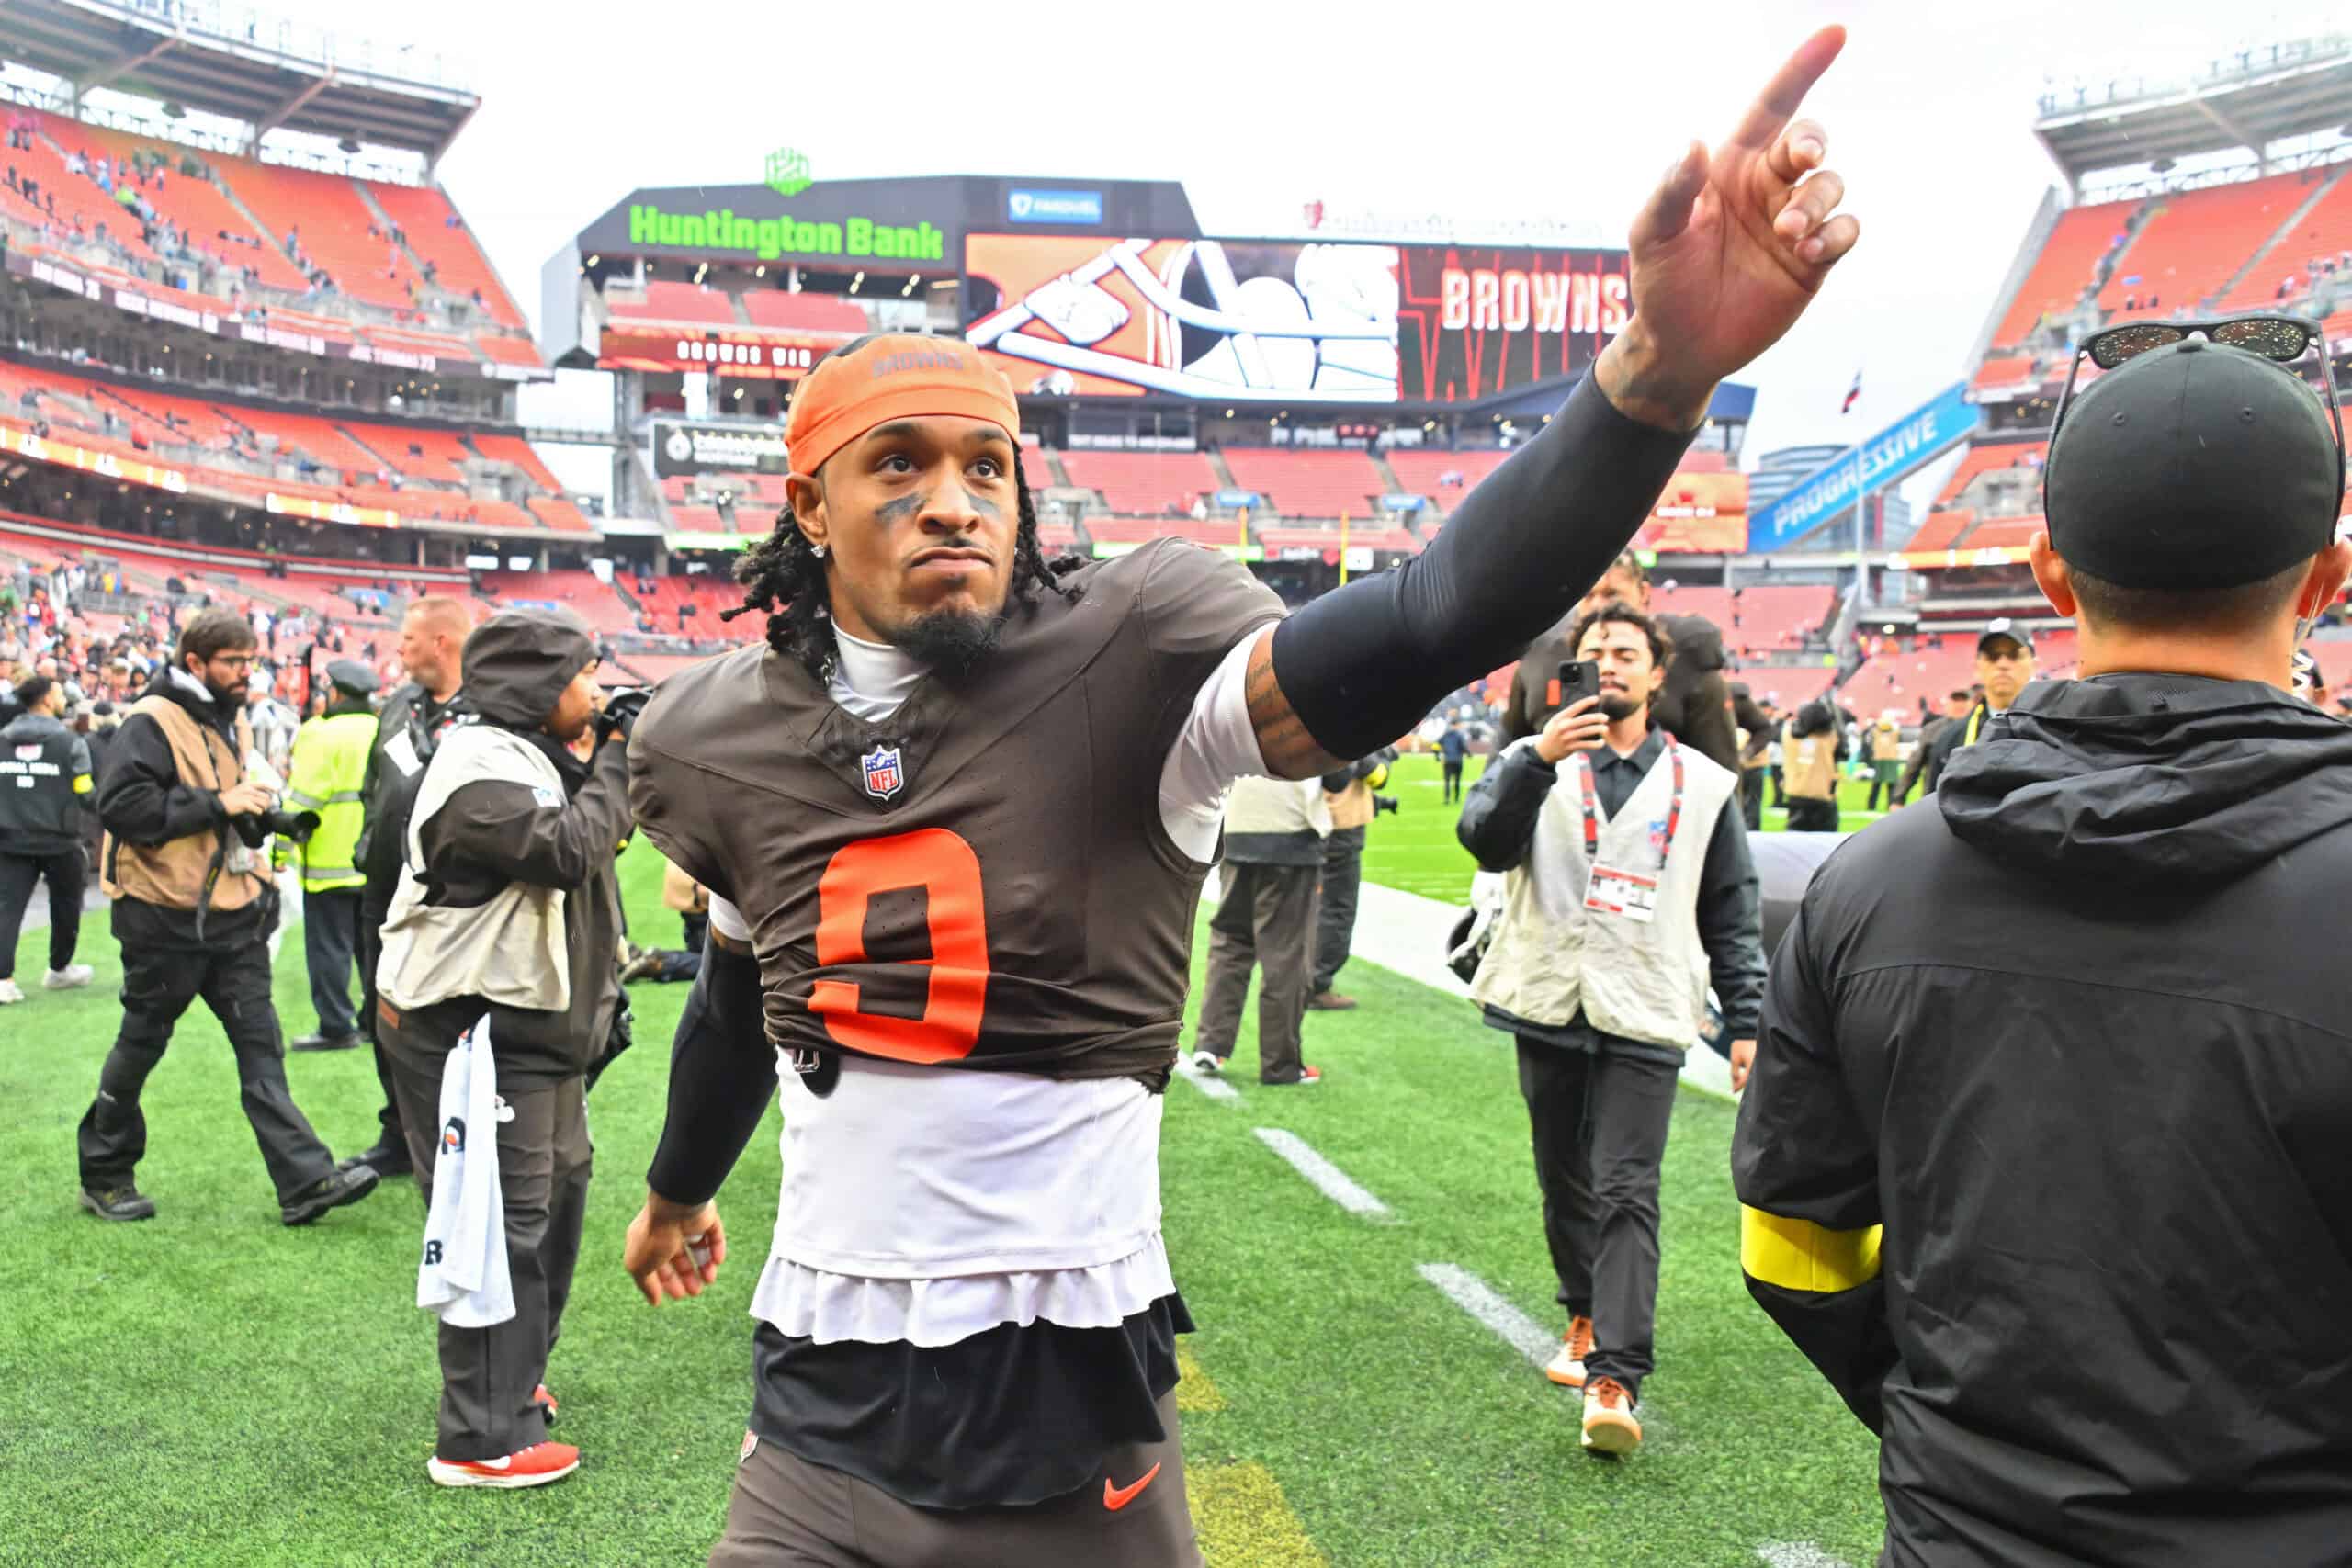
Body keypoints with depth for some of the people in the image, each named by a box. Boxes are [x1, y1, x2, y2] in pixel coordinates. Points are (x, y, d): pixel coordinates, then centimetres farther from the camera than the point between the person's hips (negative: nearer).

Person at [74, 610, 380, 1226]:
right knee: (141, 1043, 8)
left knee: (260, 1044, 2)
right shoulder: (153, 720, -13)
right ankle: (104, 1175, 27)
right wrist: (217, 805, -23)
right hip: (165, 915, -7)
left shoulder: (231, 721, 13)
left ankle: (305, 1181, -1)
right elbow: (121, 804, -23)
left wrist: (255, 813, 6)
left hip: (233, 914, 7)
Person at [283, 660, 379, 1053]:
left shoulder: (322, 734, -13)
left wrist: (281, 848, -8)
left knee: (329, 947, 1)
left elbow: (303, 799, -15)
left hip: (330, 863, -6)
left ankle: (336, 1028, 4)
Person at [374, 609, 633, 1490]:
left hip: (535, 1027, 11)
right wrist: (612, 773, -15)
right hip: (472, 1031, -11)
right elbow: (565, 851, -27)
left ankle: (509, 1381, 38)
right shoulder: (481, 766, -18)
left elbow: (592, 846, 20)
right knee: (505, 1224, -7)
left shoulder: (535, 757, 15)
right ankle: (482, 1442, 2)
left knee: (558, 1193, 21)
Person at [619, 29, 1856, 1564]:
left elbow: (1422, 626, -31)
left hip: (1073, 1403, -2)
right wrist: (679, 1192, 35)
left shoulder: (1125, 667, -13)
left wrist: (1658, 372, -47)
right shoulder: (729, 738, 0)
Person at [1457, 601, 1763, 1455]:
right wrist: (1537, 758, -28)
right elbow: (1484, 839, -13)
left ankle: (1616, 1379, -13)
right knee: (1566, 1183, 13)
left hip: (1645, 1018, -2)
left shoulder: (1701, 783, 9)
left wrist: (1745, 1022, 7)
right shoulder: (1538, 761, 7)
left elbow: (1733, 913, 12)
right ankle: (1586, 1318, 33)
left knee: (1625, 1190, -10)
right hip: (1548, 1005, 2)